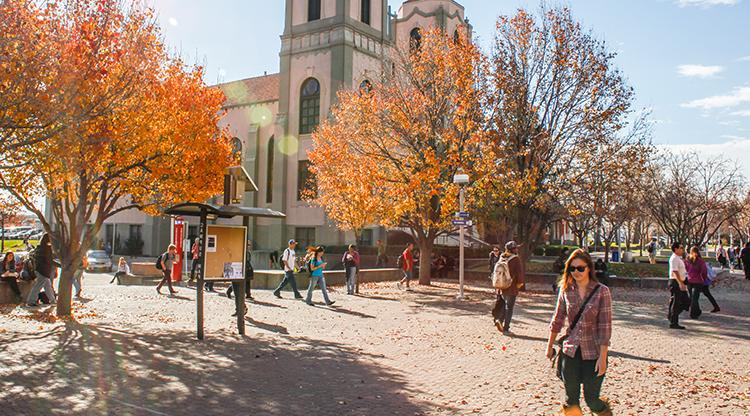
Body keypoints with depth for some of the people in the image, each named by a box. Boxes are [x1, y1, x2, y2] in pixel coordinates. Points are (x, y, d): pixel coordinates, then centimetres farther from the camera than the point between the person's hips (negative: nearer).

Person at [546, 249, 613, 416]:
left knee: (591, 400, 5)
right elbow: (557, 321, 10)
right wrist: (550, 346, 14)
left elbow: (605, 327, -11)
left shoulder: (602, 291, -10)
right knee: (571, 401, 9)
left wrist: (602, 357, -14)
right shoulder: (566, 290, 0)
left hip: (593, 353, -3)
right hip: (570, 352, 3)